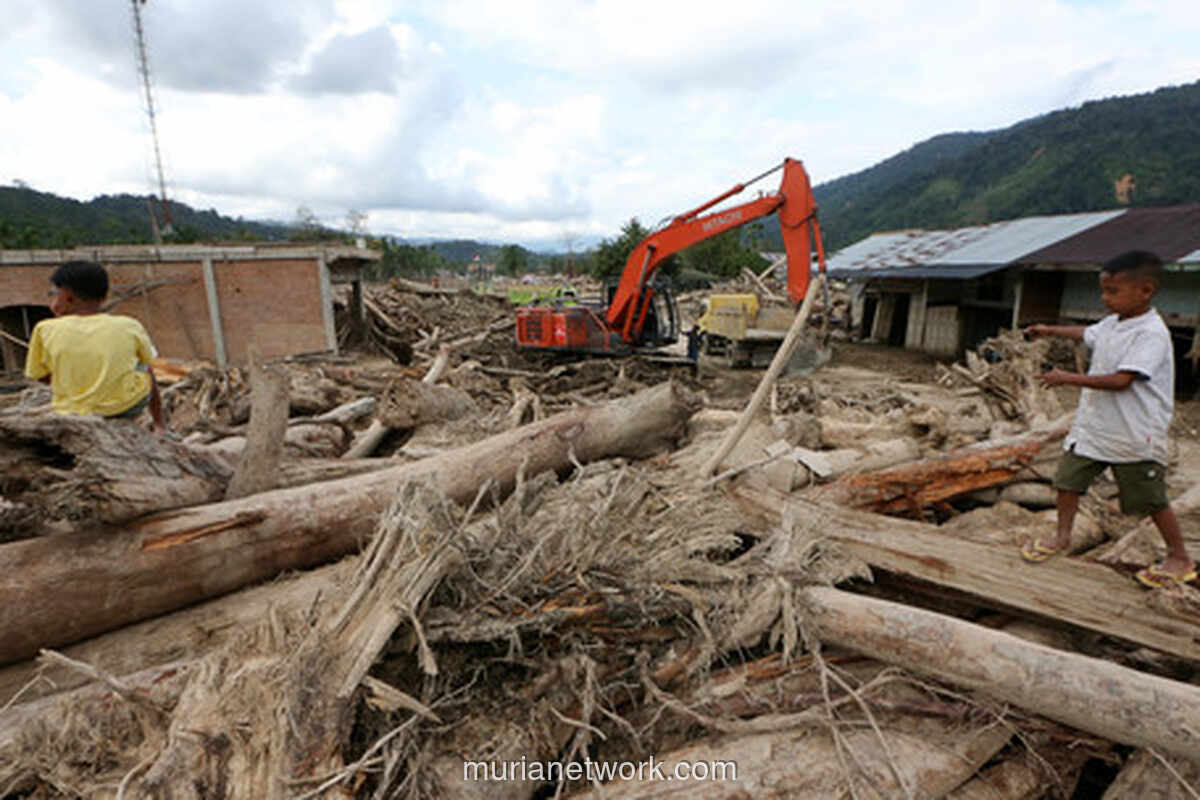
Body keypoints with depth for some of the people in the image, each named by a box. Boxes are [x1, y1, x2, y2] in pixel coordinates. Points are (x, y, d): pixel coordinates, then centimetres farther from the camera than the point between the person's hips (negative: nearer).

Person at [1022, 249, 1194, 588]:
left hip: (1134, 435, -8)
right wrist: (1050, 330, 31)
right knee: (1068, 478, 11)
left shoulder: (1151, 333, -21)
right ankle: (1063, 537, 27)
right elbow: (1087, 333, 29)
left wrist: (1069, 378, -27)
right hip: (1093, 424, 8)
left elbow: (1121, 380, -28)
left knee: (1152, 499, 7)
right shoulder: (1112, 323, 5)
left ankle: (1180, 559, 27)